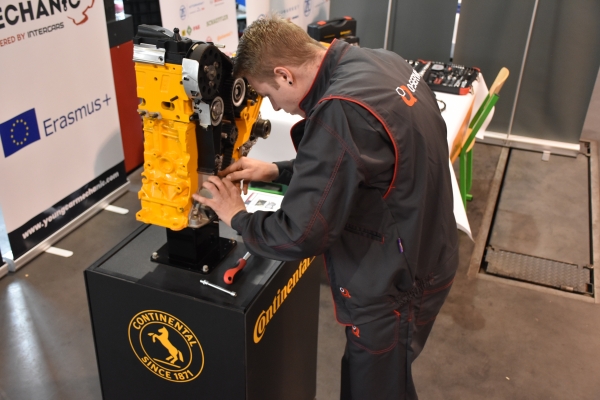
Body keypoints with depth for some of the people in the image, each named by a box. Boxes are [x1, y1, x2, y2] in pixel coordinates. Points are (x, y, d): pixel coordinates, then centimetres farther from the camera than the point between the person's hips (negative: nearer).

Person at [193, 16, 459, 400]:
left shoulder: (341, 112, -32)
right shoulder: (378, 63, -1)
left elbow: (299, 236, -27)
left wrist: (238, 217, -8)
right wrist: (277, 171, 7)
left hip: (394, 285, -9)